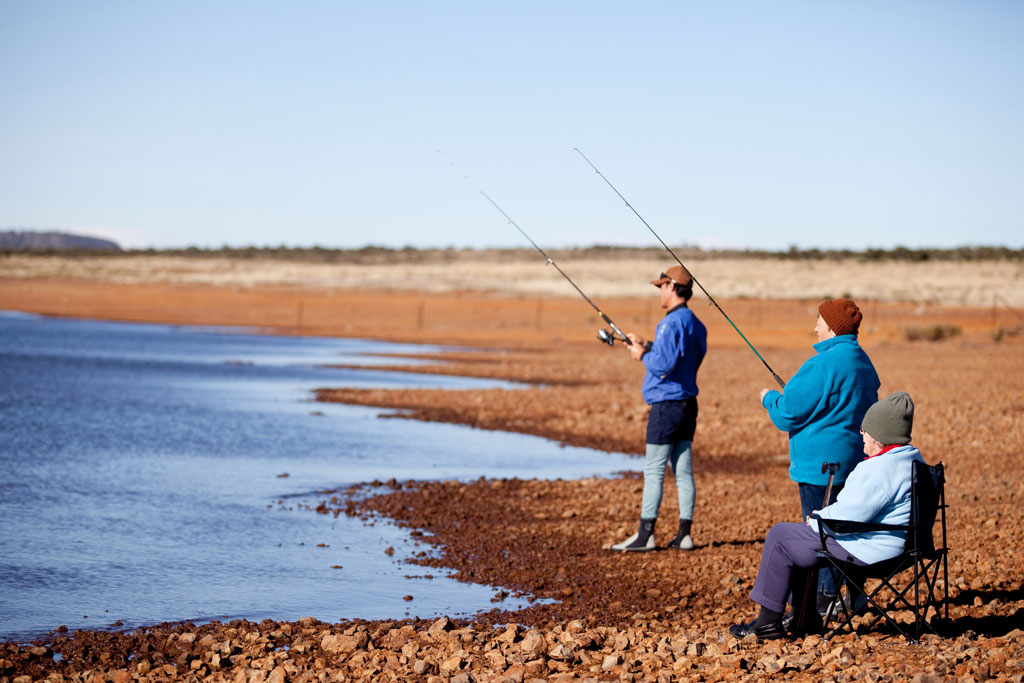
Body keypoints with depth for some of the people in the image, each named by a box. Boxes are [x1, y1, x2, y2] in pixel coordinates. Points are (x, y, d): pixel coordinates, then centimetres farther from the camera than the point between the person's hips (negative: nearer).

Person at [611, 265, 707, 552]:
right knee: (683, 471, 8)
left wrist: (643, 355, -5)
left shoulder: (671, 323, -16)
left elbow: (664, 366, -23)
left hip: (666, 405, -9)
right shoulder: (695, 323, 13)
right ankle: (684, 534, 9)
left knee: (654, 471, -4)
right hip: (688, 403, 9)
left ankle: (645, 534, -3)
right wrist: (649, 346, 17)